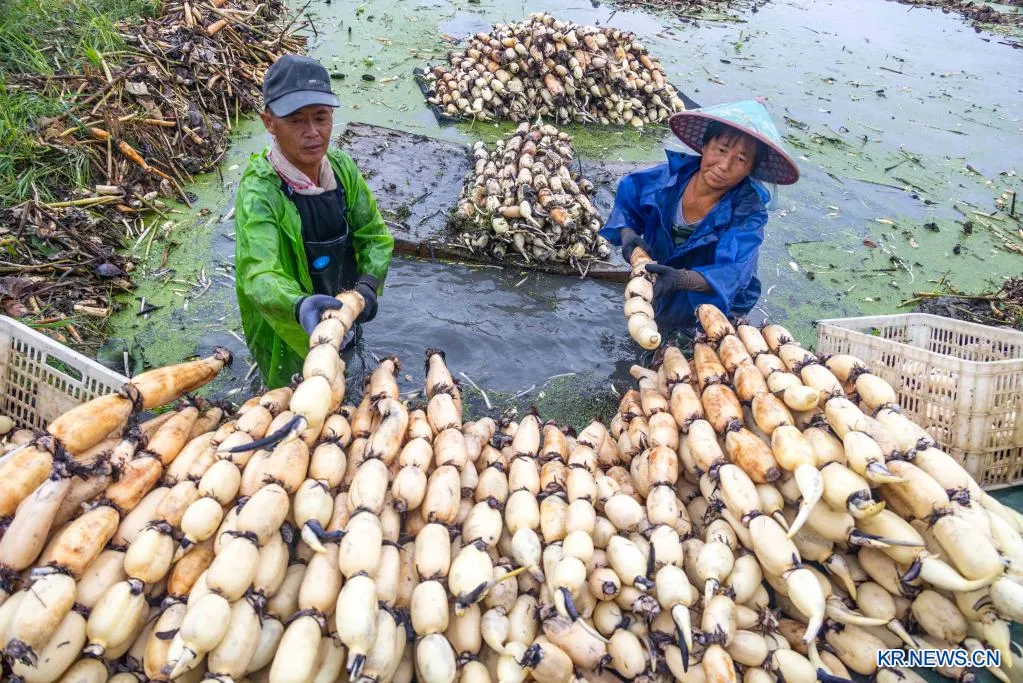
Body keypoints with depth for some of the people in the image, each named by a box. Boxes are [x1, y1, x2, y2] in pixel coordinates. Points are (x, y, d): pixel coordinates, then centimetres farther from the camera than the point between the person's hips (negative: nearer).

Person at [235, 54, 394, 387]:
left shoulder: (342, 167, -12)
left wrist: (369, 282, -27)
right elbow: (259, 276, -40)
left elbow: (375, 235, -6)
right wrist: (299, 306, -62)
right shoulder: (259, 190, -29)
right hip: (289, 336, -5)